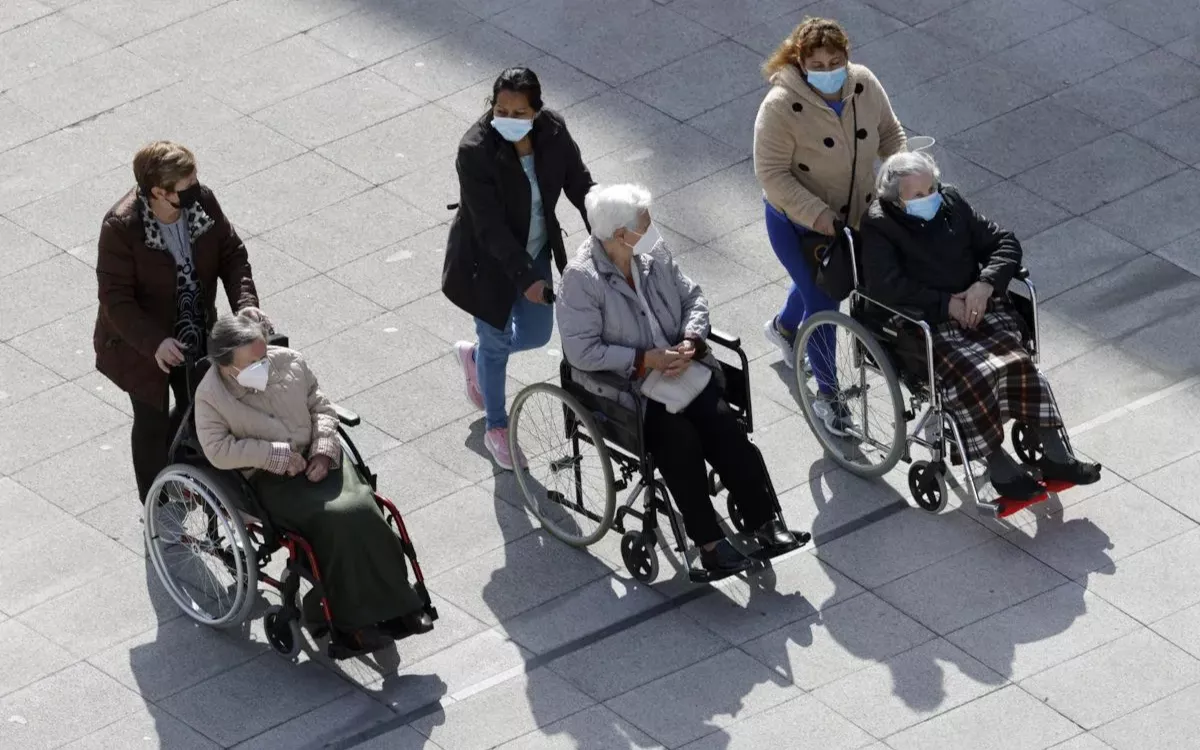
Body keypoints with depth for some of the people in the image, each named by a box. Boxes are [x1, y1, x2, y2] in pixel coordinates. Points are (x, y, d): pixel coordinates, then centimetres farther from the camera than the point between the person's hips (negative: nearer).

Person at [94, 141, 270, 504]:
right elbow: (115, 299, -27)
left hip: (195, 335, 6)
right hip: (142, 343, -6)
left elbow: (232, 254, -6)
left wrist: (245, 302, -22)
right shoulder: (121, 227, -31)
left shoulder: (202, 202, -16)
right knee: (153, 421, 11)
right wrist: (154, 342, -38)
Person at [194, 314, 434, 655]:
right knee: (335, 518, -28)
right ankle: (351, 620, -17)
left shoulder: (289, 362, 1)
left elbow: (321, 406, 11)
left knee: (362, 509, -23)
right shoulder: (210, 396, -9)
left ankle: (394, 604, -14)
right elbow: (218, 450, -17)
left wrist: (323, 451, -6)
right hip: (267, 480, -4)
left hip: (316, 459, 4)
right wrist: (278, 454, -19)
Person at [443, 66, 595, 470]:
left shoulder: (553, 132, -16)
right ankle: (496, 429, 36)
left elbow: (580, 186, -3)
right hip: (488, 263, -5)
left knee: (537, 334, 17)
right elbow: (490, 227, -31)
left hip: (534, 251, 5)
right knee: (497, 344, 11)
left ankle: (474, 355, 49)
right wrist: (527, 278, -34)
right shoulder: (475, 151, -32)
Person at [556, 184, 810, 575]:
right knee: (680, 438, -26)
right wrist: (646, 360, -20)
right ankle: (709, 542, -16)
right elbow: (582, 352, -20)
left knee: (724, 425, -18)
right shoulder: (581, 279, -16)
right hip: (624, 385, -5)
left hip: (679, 366, 5)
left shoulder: (654, 254, 3)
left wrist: (690, 342, -9)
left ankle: (764, 521, -14)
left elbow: (693, 298, 11)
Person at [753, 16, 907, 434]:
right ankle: (827, 394, 20)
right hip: (798, 224, -6)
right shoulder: (782, 106, -30)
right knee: (824, 304, 0)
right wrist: (817, 214, -32)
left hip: (852, 213, 6)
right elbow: (772, 174, -26)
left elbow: (890, 132, 2)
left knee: (820, 282, 28)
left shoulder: (864, 85, -14)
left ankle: (783, 327, 61)